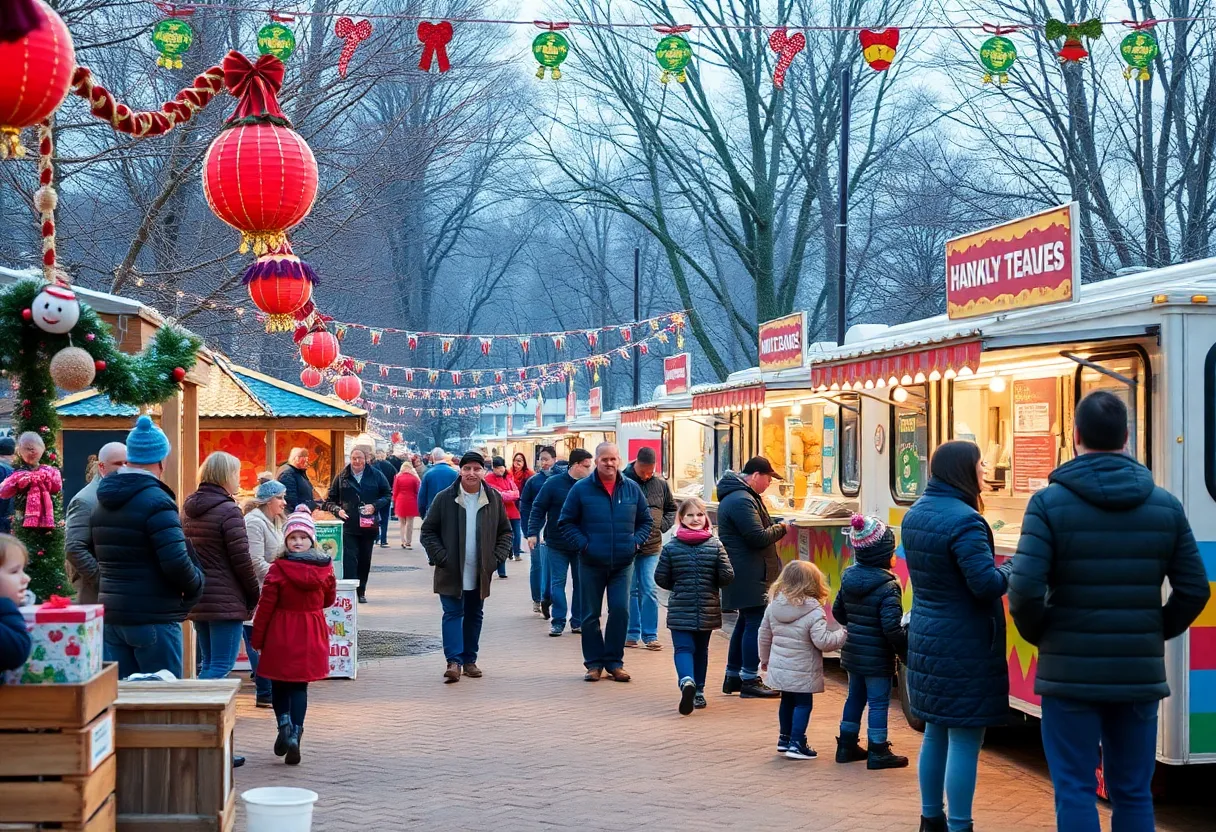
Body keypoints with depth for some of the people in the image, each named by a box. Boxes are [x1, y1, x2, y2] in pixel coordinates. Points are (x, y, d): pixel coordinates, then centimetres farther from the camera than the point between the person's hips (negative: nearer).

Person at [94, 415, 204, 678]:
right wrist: (195, 588, -4)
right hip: (153, 618, -8)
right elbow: (177, 562, -22)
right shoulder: (156, 501, -16)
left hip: (111, 616, 8)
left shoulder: (104, 500, 11)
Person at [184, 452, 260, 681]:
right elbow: (241, 559, -14)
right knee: (222, 666, -6)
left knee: (208, 662, 15)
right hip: (225, 600, -8)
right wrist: (254, 596, -3)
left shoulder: (188, 508, 12)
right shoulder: (229, 511, -13)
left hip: (196, 599, 8)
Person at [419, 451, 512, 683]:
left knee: (474, 616, 11)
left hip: (480, 574, 3)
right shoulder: (444, 498, -6)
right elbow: (428, 532, -2)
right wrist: (441, 558, -11)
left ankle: (469, 660, 20)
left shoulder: (494, 499, 1)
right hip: (451, 573, -3)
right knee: (453, 614, -7)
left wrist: (497, 558, -2)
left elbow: (505, 532, 10)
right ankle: (454, 661, -12)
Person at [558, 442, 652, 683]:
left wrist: (635, 541, 0)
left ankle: (614, 662, 8)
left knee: (620, 611, -5)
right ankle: (594, 663, 15)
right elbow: (565, 523, 2)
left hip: (622, 564, 1)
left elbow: (645, 520, 16)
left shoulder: (631, 489, 5)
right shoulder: (581, 489, -2)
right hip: (591, 564, -1)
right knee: (591, 615, 5)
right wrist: (583, 544, -9)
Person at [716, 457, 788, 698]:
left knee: (746, 622, 17)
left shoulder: (743, 496, 17)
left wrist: (775, 527, 10)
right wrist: (780, 529, -6)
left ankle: (733, 676, 23)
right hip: (749, 575, -11)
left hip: (745, 573, 11)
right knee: (755, 623, -8)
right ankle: (749, 681, -6)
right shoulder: (742, 501, -19)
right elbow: (758, 538, -22)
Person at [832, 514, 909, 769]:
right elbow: (892, 626, -25)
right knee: (878, 701, 2)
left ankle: (847, 745, 27)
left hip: (852, 652, 7)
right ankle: (877, 752, 7)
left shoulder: (848, 578, 3)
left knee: (855, 697, 19)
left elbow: (838, 611, 13)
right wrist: (906, 648, -12)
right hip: (877, 657, -7)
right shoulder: (887, 586, -20)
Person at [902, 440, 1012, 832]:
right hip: (965, 645, -9)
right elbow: (987, 583, -25)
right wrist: (1010, 571, -5)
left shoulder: (915, 514, 8)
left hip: (926, 637, 9)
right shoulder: (964, 520, -21)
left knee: (936, 733, 19)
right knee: (964, 740, -2)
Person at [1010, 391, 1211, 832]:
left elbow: (1025, 590, -16)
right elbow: (1194, 591, 3)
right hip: (1140, 674, 3)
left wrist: (1038, 634, 3)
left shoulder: (1049, 503, -9)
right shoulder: (1165, 506, 3)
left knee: (1075, 791, 3)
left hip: (1070, 674, -3)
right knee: (1133, 794, 11)